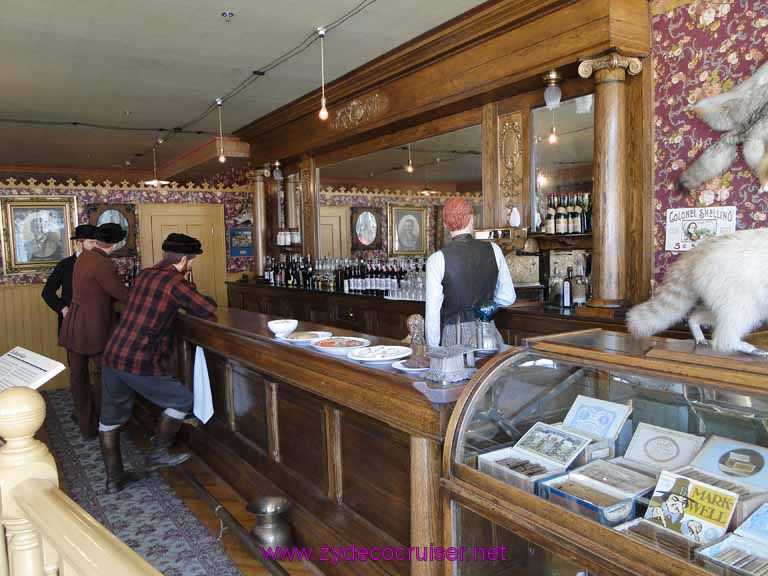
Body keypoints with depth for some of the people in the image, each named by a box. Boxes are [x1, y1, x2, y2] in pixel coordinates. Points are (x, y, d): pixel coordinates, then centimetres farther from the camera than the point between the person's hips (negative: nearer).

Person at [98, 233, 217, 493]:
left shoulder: (144, 275, 12)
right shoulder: (175, 282, -13)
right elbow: (208, 309, -15)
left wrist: (182, 302, 15)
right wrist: (192, 303, 7)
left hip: (113, 357, 8)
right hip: (140, 364, -8)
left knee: (110, 419, 17)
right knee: (182, 401, 11)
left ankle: (114, 477, 28)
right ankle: (158, 454, 21)